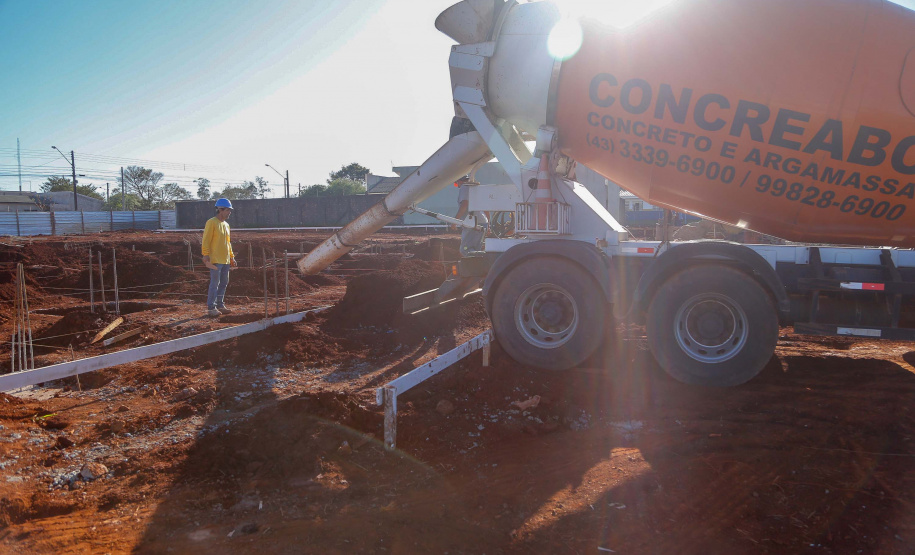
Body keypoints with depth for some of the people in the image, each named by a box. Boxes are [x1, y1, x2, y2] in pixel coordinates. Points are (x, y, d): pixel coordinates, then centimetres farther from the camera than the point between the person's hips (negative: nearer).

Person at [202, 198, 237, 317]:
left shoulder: (226, 225, 17)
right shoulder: (211, 222, -8)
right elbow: (206, 241, -13)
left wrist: (231, 257, 21)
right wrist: (206, 256, -18)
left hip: (225, 260, 8)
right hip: (215, 260, -8)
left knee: (224, 283, 11)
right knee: (214, 283, -8)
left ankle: (220, 305, 20)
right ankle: (211, 308, -3)